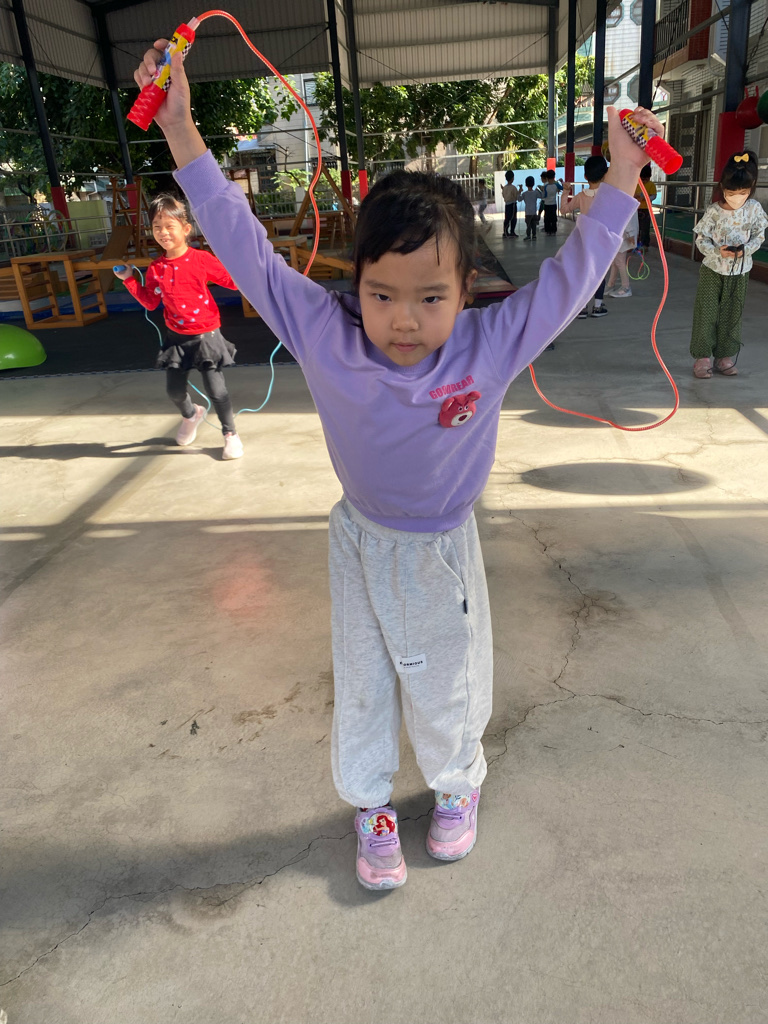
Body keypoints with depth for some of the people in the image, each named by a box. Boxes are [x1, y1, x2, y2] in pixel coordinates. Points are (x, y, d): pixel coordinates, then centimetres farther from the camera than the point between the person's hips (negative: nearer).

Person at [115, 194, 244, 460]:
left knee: (215, 389, -7)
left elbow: (232, 280, -5)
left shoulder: (201, 259, -10)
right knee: (174, 390, 11)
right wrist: (129, 280, 2)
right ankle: (191, 415, 45)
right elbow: (150, 302, 6)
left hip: (206, 335, -4)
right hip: (177, 337, 4)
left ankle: (230, 434, 13)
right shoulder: (156, 269, -1)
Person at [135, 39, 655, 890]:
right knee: (361, 685, 20)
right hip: (358, 543, 1)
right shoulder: (323, 336, -20)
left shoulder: (492, 347, -22)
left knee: (447, 685, 21)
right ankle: (370, 803, 47)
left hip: (442, 552, 0)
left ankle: (457, 785, 52)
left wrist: (625, 168, -14)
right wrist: (179, 128, -17)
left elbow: (573, 272, -14)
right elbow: (244, 246, -17)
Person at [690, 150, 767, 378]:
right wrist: (718, 251, -25)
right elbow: (701, 238, -8)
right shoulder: (714, 211, -12)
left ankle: (724, 357, 19)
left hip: (740, 272, 2)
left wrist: (746, 249, -18)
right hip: (713, 270, -2)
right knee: (706, 314, -2)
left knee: (732, 316, 9)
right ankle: (702, 357, 8)